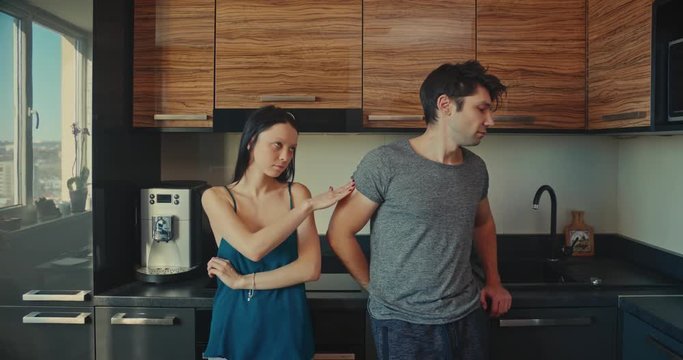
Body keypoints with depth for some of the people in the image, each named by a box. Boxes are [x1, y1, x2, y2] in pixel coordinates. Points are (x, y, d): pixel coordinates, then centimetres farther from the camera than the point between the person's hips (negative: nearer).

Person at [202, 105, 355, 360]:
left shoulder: (296, 194, -4)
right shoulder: (216, 197, -5)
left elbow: (310, 269, -13)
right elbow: (253, 249, -21)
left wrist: (241, 281, -15)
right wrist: (308, 206, -19)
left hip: (286, 324, 0)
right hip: (235, 324, 0)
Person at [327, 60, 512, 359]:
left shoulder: (476, 169, 2)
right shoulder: (384, 163, -16)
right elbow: (340, 233, -10)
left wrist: (493, 281, 12)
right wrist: (377, 287, -2)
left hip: (468, 315, 6)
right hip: (404, 324, -5)